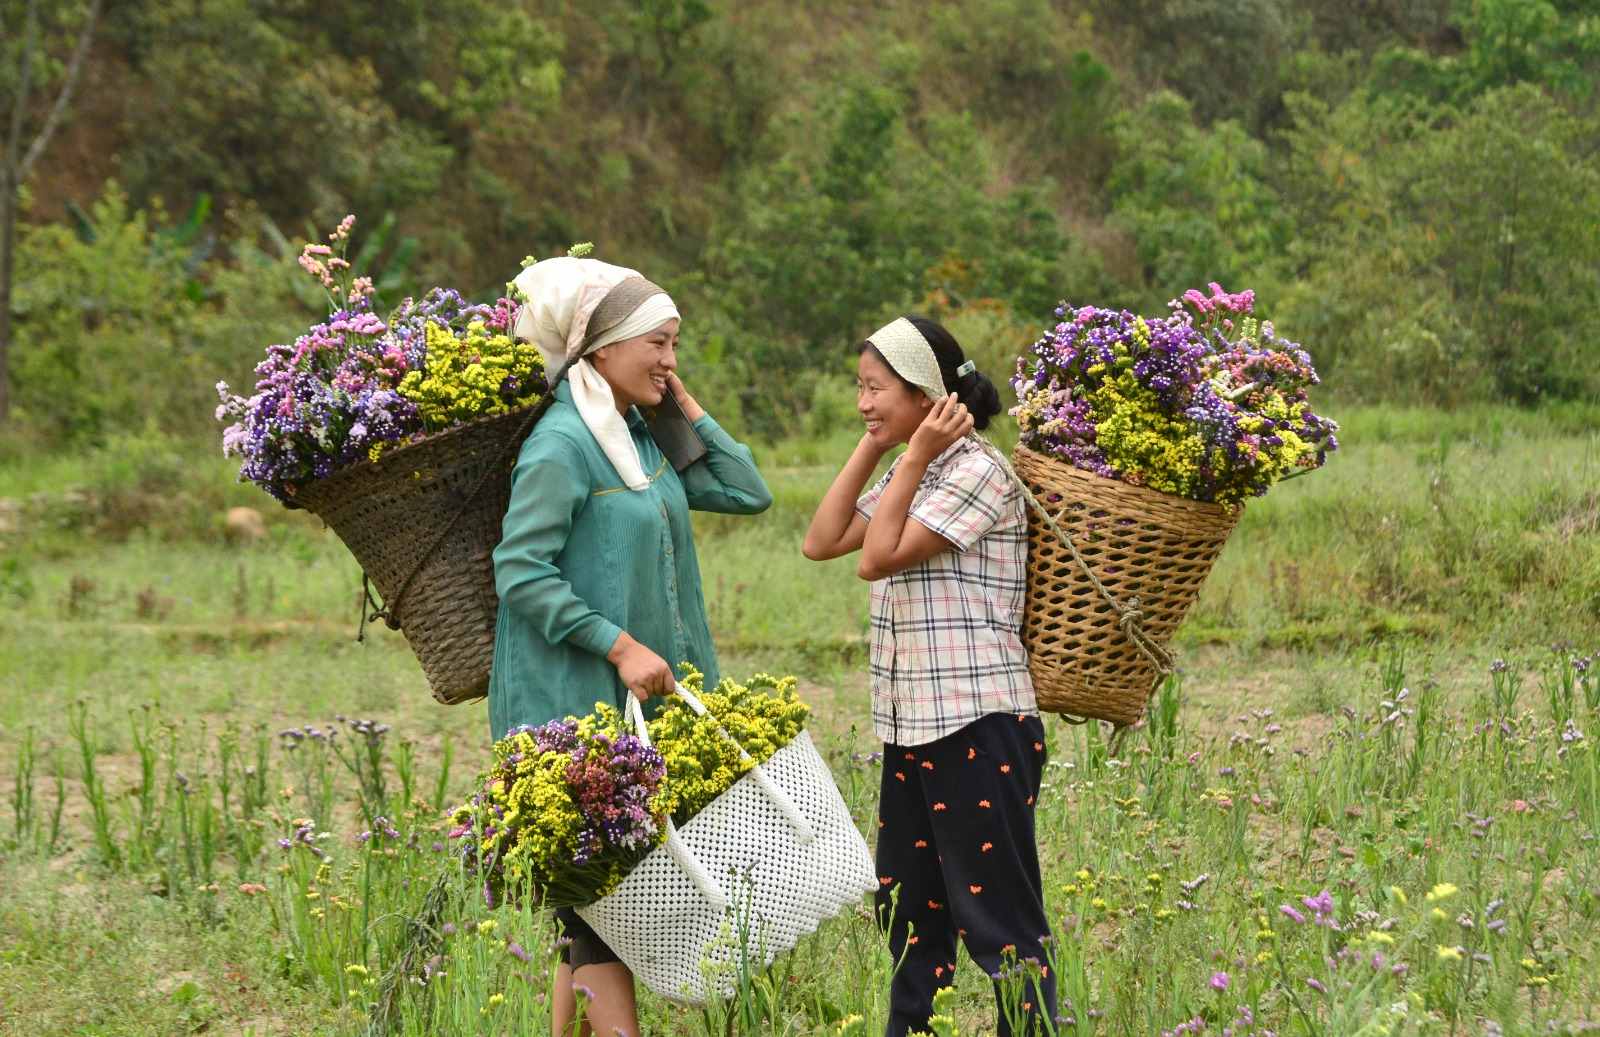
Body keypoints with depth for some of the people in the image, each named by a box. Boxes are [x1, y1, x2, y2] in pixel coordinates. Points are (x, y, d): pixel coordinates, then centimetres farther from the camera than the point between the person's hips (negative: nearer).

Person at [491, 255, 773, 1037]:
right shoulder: (562, 445, -14)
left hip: (636, 703, 9)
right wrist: (620, 646, -20)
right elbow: (521, 572, -19)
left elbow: (747, 492, 14)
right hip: (574, 705, -9)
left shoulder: (642, 442, 12)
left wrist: (687, 406, 9)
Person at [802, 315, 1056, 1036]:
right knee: (907, 911, 15)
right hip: (910, 727, 9)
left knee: (999, 920, -7)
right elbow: (822, 542, 9)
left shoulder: (977, 472, -12)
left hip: (979, 730, -9)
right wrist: (872, 448, 7)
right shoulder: (907, 478, 16)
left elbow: (878, 557, -16)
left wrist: (914, 456, -10)